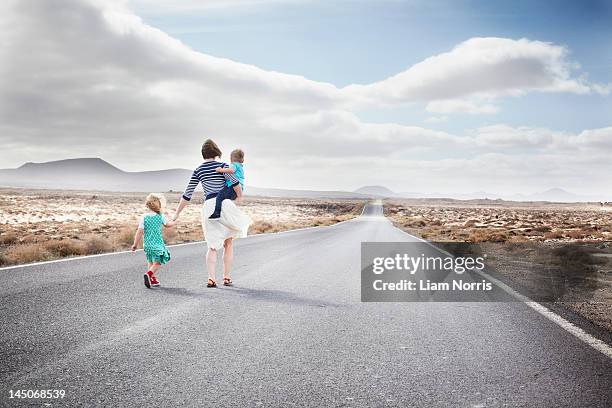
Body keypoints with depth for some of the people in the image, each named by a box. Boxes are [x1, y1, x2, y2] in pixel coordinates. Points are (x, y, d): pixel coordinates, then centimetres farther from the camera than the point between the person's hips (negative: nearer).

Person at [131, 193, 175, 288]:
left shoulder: (144, 217, -4)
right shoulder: (160, 216, -3)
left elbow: (140, 231, -8)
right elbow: (168, 225, 16)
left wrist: (135, 244, 0)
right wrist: (174, 221, 37)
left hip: (147, 244, 3)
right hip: (157, 244, -3)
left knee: (150, 262, 19)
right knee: (157, 263, -1)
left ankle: (153, 279, 22)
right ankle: (149, 274, -25)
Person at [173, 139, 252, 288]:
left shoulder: (198, 170, 9)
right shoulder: (222, 166, -1)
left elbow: (187, 194, 10)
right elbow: (235, 183, -13)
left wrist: (177, 212, 18)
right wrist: (239, 196, 8)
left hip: (208, 207, 3)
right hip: (224, 203, -2)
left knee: (212, 245, 9)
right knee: (229, 243, 13)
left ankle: (211, 278, -5)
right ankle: (226, 277, 12)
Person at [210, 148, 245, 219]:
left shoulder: (234, 165, -3)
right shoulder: (241, 167, 28)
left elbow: (231, 170, -27)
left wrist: (221, 170, -19)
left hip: (233, 187, -11)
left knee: (220, 195, -20)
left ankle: (217, 213, -29)